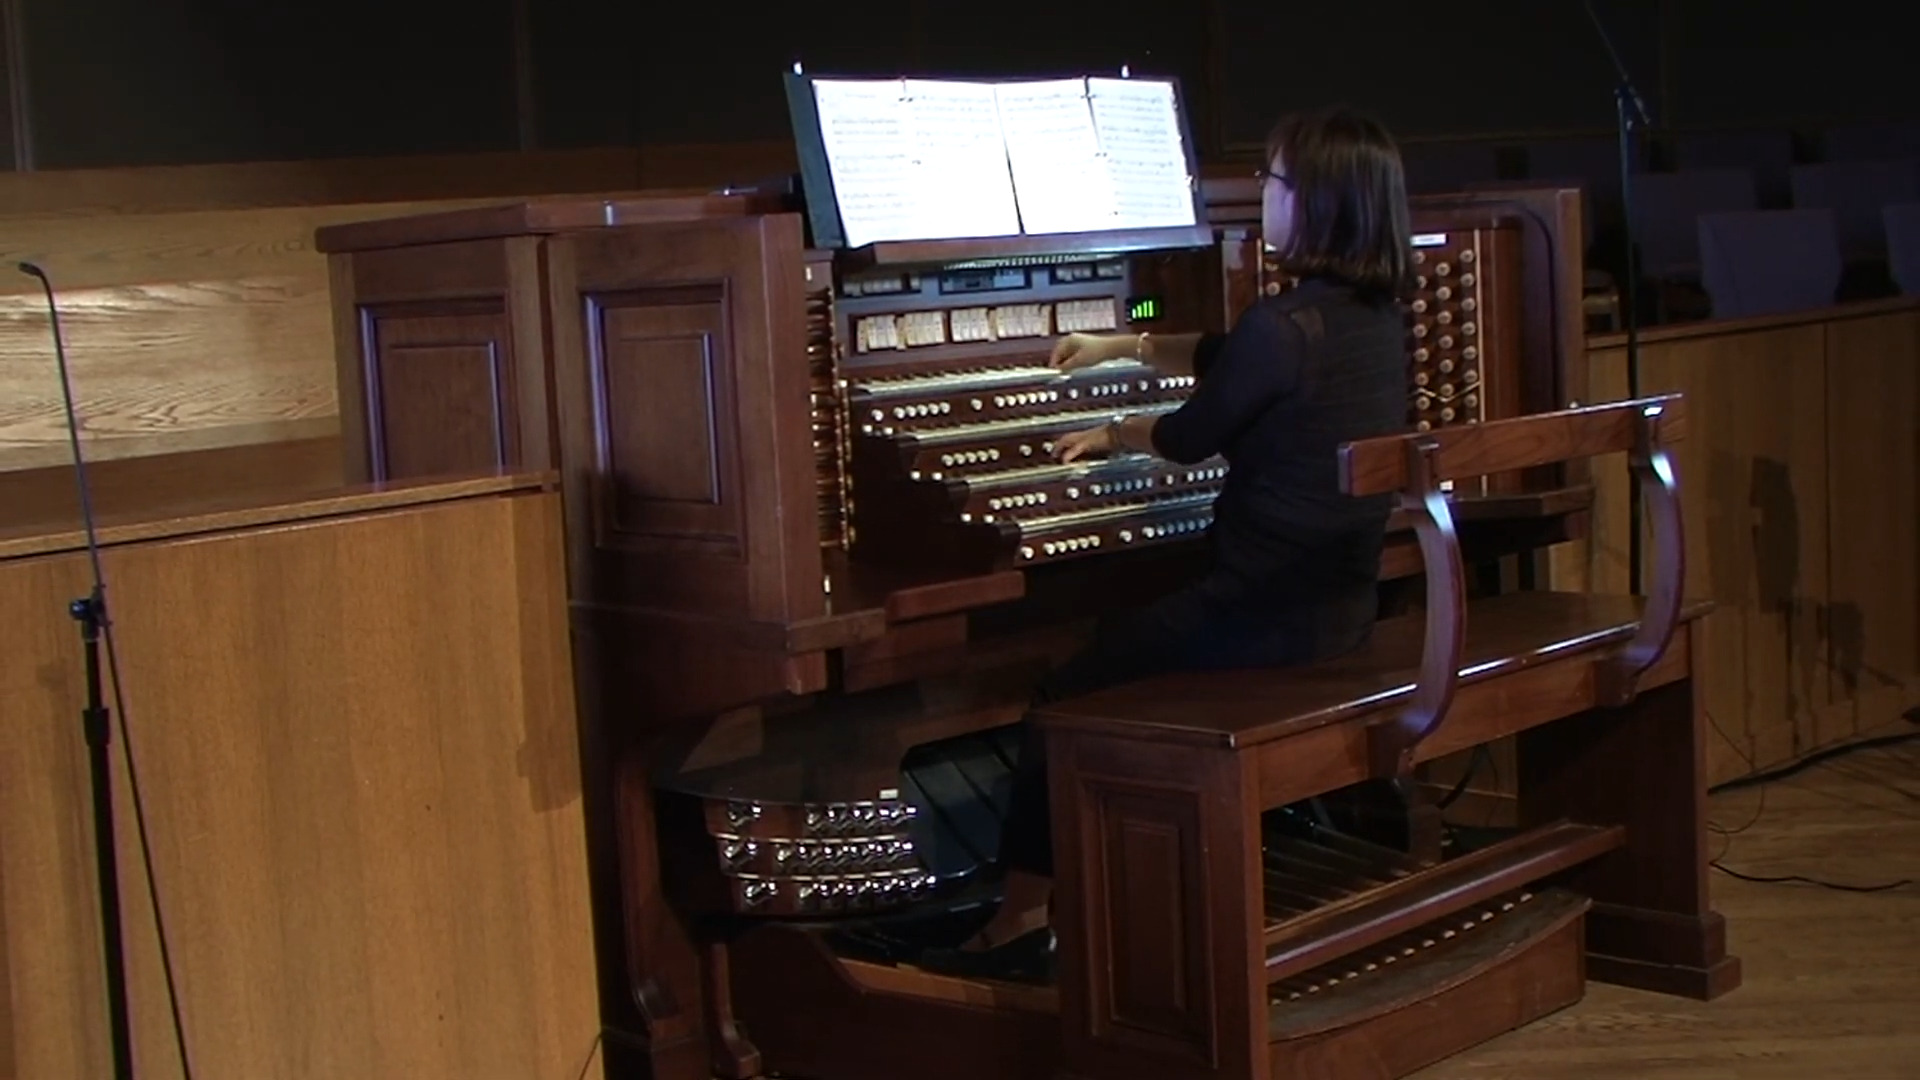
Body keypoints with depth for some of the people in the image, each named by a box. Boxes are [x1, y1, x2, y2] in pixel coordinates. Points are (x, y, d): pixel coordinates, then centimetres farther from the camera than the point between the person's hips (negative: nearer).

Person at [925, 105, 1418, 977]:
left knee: (1063, 701, 7)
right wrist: (1125, 345, 34)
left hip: (1266, 615, -9)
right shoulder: (1376, 316, 6)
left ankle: (1019, 921, 16)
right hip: (1341, 605, 9)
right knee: (1119, 641, 28)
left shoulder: (1283, 327, -21)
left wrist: (1111, 435, 16)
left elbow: (1189, 437, -4)